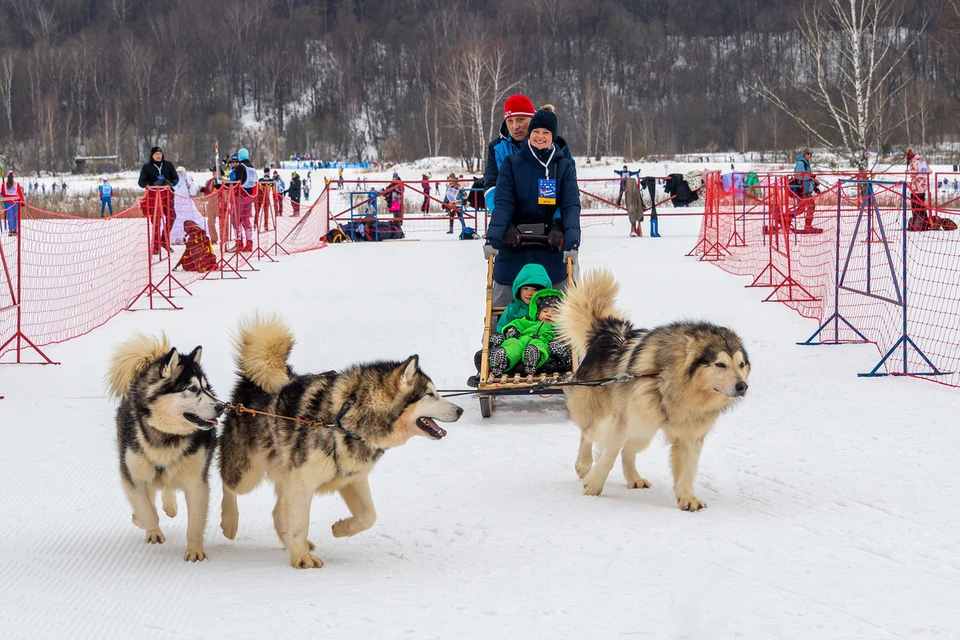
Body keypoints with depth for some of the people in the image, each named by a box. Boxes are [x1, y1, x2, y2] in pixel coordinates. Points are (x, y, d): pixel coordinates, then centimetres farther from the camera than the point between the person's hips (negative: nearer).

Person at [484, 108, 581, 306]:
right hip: (513, 246, 0)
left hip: (552, 247, 0)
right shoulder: (512, 163, 1)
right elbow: (502, 204, -7)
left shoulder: (564, 166, 3)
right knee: (503, 302, 3)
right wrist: (492, 238, -21)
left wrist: (572, 242, -21)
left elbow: (571, 207, -6)